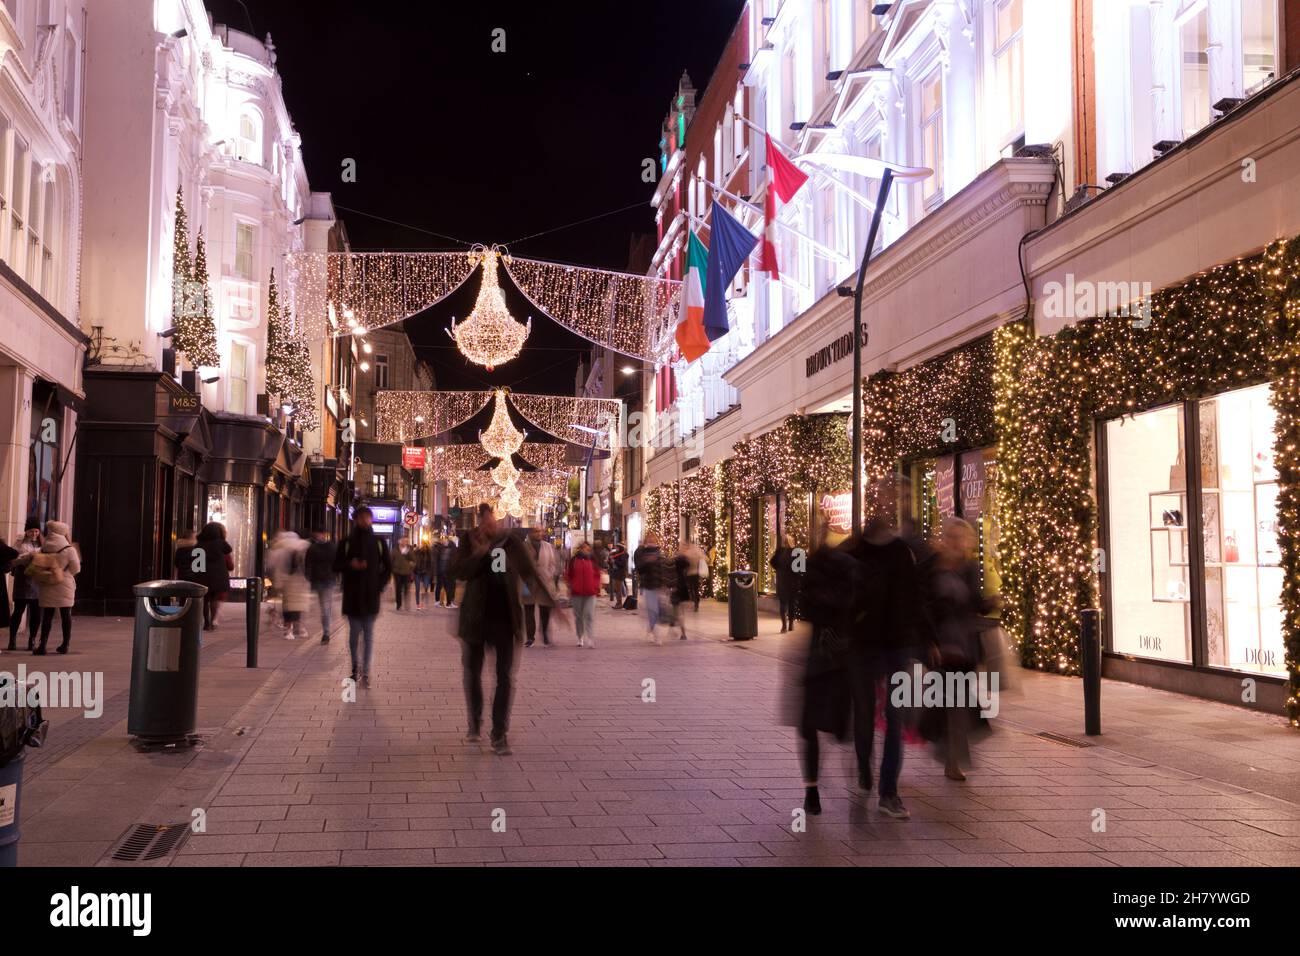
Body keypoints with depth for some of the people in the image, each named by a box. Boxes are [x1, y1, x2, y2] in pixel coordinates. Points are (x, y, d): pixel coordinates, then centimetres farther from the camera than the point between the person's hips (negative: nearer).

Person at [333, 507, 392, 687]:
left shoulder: (379, 542, 5)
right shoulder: (347, 543, 4)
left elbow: (388, 566, 11)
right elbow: (336, 565, 5)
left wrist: (380, 586, 0)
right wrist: (350, 564, -14)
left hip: (371, 596, 0)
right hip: (352, 596, 0)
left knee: (368, 635, 0)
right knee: (354, 633, 6)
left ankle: (365, 672, 3)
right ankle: (356, 668, 19)